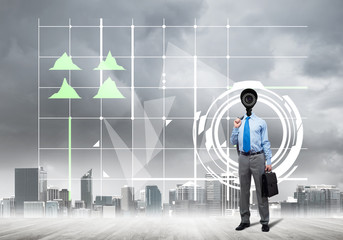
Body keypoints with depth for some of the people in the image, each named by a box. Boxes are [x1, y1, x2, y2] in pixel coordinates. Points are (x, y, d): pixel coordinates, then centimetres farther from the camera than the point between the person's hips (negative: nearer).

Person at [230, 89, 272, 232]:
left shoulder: (261, 122, 5)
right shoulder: (239, 122, 12)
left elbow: (265, 143, 2)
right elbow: (233, 142, 11)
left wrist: (269, 161, -4)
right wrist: (236, 128, -3)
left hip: (257, 157, -3)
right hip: (243, 158, 3)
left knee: (261, 191, -2)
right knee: (244, 190, 9)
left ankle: (264, 222, 4)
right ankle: (245, 220, 18)